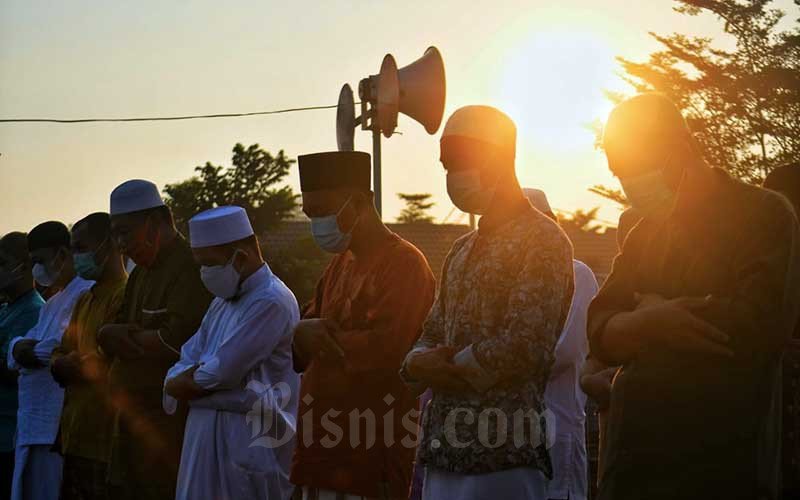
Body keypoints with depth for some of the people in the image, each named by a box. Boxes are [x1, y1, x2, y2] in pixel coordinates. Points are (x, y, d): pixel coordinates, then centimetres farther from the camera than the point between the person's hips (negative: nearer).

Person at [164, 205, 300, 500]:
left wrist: (180, 384, 2)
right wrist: (180, 383, -9)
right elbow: (187, 363, 14)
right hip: (205, 441, 8)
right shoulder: (222, 301, 17)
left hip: (249, 445, -8)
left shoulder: (272, 301, -14)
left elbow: (218, 375, -17)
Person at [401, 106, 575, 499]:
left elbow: (525, 348, -16)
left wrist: (448, 369, -5)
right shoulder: (461, 250, 21)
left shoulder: (542, 239, -6)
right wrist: (418, 365, -3)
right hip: (442, 452, 8)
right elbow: (430, 339, 20)